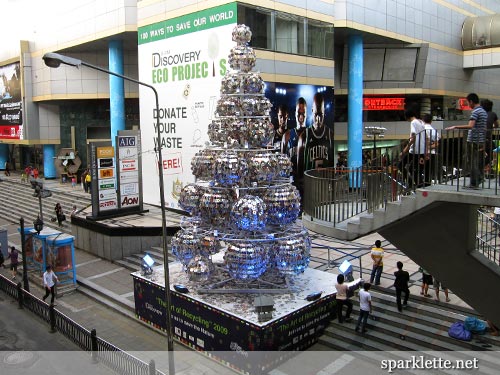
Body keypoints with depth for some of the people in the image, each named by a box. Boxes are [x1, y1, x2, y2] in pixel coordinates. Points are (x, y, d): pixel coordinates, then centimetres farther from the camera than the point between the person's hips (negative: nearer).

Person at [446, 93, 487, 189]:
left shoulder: (475, 112, -13)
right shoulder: (484, 112, 16)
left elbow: (470, 126, -27)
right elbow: (484, 128, 20)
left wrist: (455, 127, -26)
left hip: (473, 141, -9)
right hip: (481, 141, 9)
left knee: (472, 163, -3)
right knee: (479, 163, 12)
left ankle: (474, 183, -1)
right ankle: (478, 181, 17)